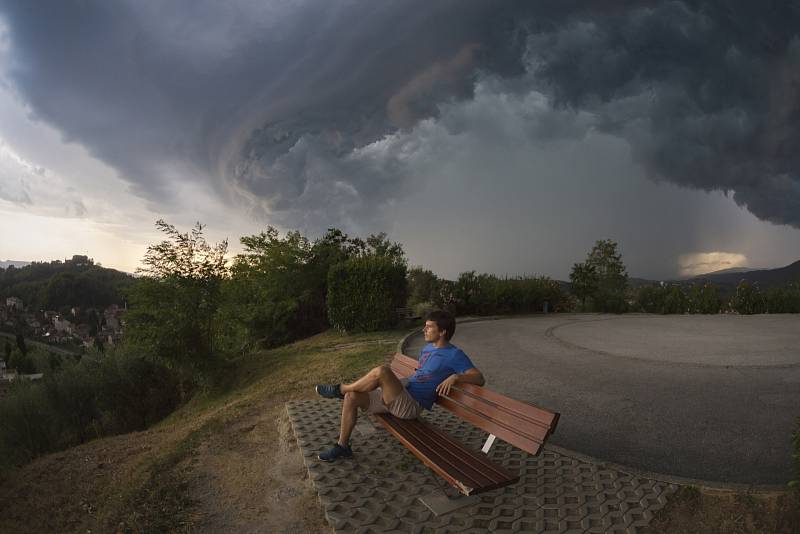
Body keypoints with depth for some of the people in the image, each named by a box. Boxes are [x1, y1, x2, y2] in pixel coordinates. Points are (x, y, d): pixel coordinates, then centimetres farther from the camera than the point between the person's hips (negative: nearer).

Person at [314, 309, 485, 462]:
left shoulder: (454, 355, -7)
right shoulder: (428, 348, 17)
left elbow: (480, 378, -14)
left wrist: (455, 376, -29)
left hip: (411, 405, -8)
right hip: (396, 397, 8)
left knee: (381, 371, -30)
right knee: (352, 397, -8)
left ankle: (340, 389, -7)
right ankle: (343, 446, 7)